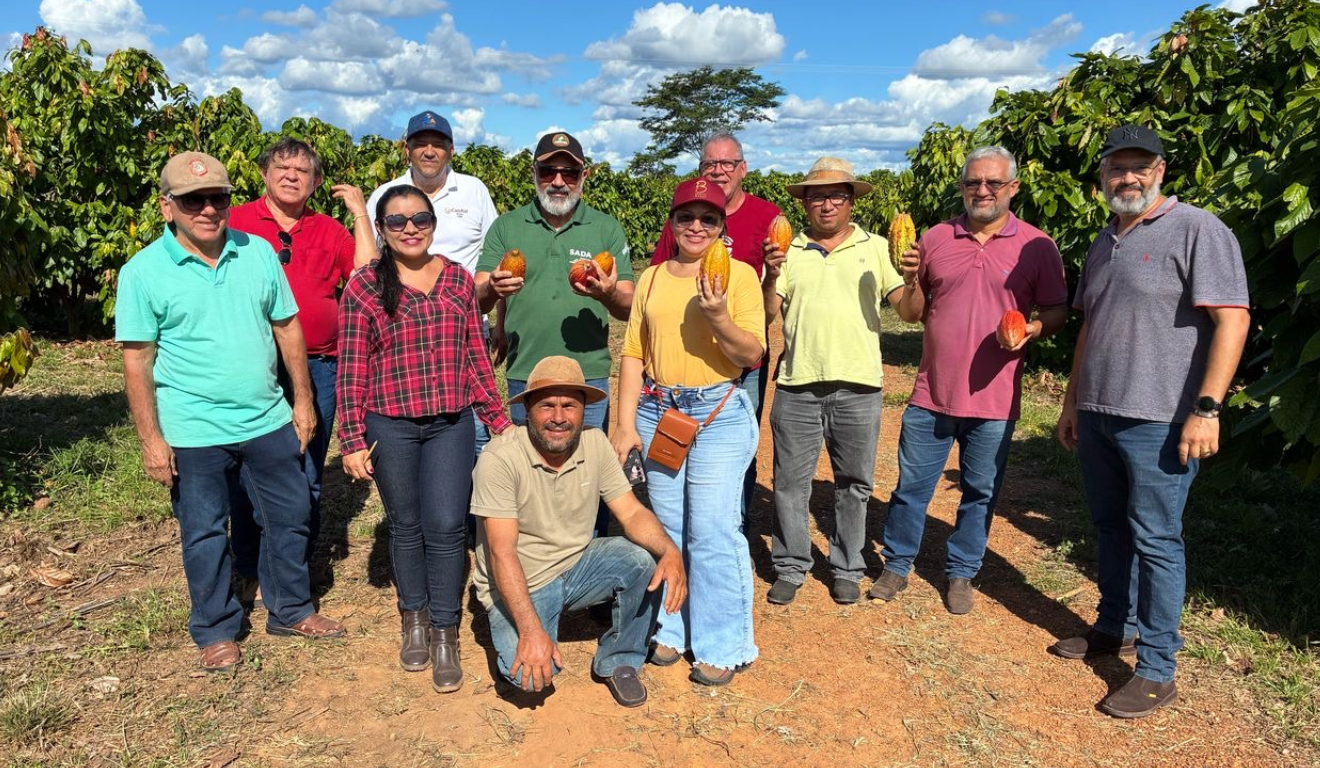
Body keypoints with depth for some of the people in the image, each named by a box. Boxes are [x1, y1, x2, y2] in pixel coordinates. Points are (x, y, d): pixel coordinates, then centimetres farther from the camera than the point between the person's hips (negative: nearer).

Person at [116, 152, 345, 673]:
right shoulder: (143, 272, -8)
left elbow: (287, 327, 7)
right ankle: (216, 631, 30)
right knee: (204, 533, 11)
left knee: (290, 515, 14)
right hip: (194, 432, -3)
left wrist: (303, 400, 5)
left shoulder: (258, 252, 1)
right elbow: (137, 361, -7)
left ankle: (291, 610, 34)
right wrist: (151, 440, -9)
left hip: (269, 420, 4)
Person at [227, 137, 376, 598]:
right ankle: (251, 574, 22)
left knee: (307, 478, 9)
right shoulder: (237, 222, 6)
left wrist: (359, 213, 2)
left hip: (318, 366, 2)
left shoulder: (330, 231, 12)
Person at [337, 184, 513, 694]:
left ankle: (445, 634, 15)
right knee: (406, 527, 12)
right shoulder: (364, 287, -3)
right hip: (390, 427, -1)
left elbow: (476, 357, 9)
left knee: (445, 527, -2)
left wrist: (499, 420, 9)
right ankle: (415, 621, 32)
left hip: (452, 424, 1)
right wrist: (352, 440, -6)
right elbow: (352, 369, -3)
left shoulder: (459, 281, 5)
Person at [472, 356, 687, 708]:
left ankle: (618, 661, 1)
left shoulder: (595, 444, -7)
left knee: (642, 561, -22)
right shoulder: (499, 459, -23)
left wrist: (671, 551, -29)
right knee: (532, 675, -27)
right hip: (517, 586, -4)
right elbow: (502, 553, -26)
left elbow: (632, 512, -8)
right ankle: (516, 638, 10)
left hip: (577, 566, 5)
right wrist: (531, 631, -33)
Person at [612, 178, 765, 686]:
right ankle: (673, 629, 27)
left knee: (712, 530, -5)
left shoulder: (740, 274, -2)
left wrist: (719, 317, -23)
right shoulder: (652, 279, 10)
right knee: (667, 526, 11)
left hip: (719, 414, -4)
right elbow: (633, 353, 8)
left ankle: (722, 646, 10)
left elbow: (753, 354, -7)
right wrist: (626, 422, 2)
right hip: (657, 412, 4)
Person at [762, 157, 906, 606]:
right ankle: (790, 568, 23)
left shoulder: (874, 248, 7)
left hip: (857, 386, 0)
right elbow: (767, 315, 3)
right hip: (797, 385, 0)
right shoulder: (788, 251, 8)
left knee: (854, 485, 11)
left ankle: (846, 569, 27)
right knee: (790, 482, 7)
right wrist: (772, 279, -15)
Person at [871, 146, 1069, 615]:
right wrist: (911, 281, -10)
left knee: (980, 493, 11)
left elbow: (1057, 312, 4)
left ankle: (961, 574, 29)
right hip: (931, 394, 1)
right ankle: (896, 566, 26)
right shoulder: (935, 239, 5)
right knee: (911, 486, 9)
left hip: (993, 399, -1)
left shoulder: (1037, 247, 0)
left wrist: (1032, 329, -17)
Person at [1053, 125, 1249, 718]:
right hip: (1097, 416, 7)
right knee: (1110, 528, 16)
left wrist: (1205, 408, -20)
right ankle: (1116, 628, 32)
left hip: (1158, 421, -7)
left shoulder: (1197, 230, -8)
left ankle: (1157, 670, 10)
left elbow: (1233, 319, -15)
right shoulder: (1103, 242, 15)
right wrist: (1073, 401, 19)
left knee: (1155, 538, -1)